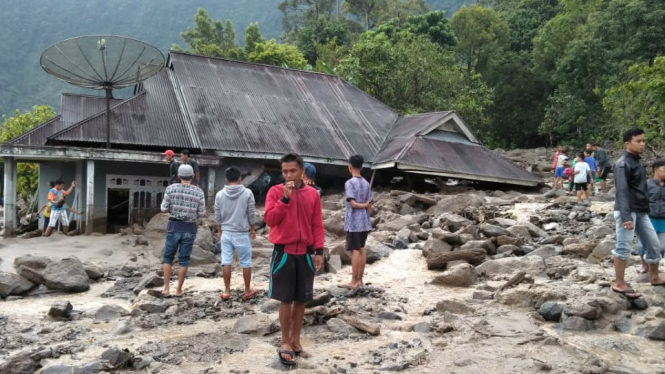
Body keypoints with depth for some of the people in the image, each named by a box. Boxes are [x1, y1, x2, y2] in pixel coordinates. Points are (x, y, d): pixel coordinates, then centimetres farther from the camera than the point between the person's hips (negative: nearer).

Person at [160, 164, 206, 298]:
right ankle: (179, 290, 15)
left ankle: (166, 289, 11)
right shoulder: (199, 192, -3)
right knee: (184, 260, 9)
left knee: (168, 257, 13)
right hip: (190, 228, 1)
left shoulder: (171, 188, -6)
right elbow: (201, 212, -2)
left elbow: (164, 209, -6)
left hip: (174, 226, -1)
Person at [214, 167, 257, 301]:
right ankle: (248, 291, 18)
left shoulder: (220, 194, -2)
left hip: (226, 233, 2)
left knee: (226, 262, 8)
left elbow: (218, 216, 4)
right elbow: (251, 214, -4)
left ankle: (227, 291, 13)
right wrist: (252, 229, 10)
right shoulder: (247, 193, -9)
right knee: (246, 263, 8)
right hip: (242, 233, -2)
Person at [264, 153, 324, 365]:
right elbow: (270, 219, -13)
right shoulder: (275, 191, -3)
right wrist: (285, 197, -20)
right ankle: (285, 343, 15)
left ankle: (295, 340, 23)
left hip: (305, 253, 3)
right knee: (286, 299, 2)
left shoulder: (313, 194, 5)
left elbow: (317, 225, 7)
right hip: (284, 252, -3)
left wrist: (319, 251, 1)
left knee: (301, 299, 9)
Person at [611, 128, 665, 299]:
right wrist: (626, 216, -26)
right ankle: (619, 284, -1)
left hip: (641, 212, 9)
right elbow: (622, 192, -20)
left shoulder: (637, 162, 17)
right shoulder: (623, 164, -12)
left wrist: (645, 209, 21)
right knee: (623, 247, -6)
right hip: (628, 212, -9)